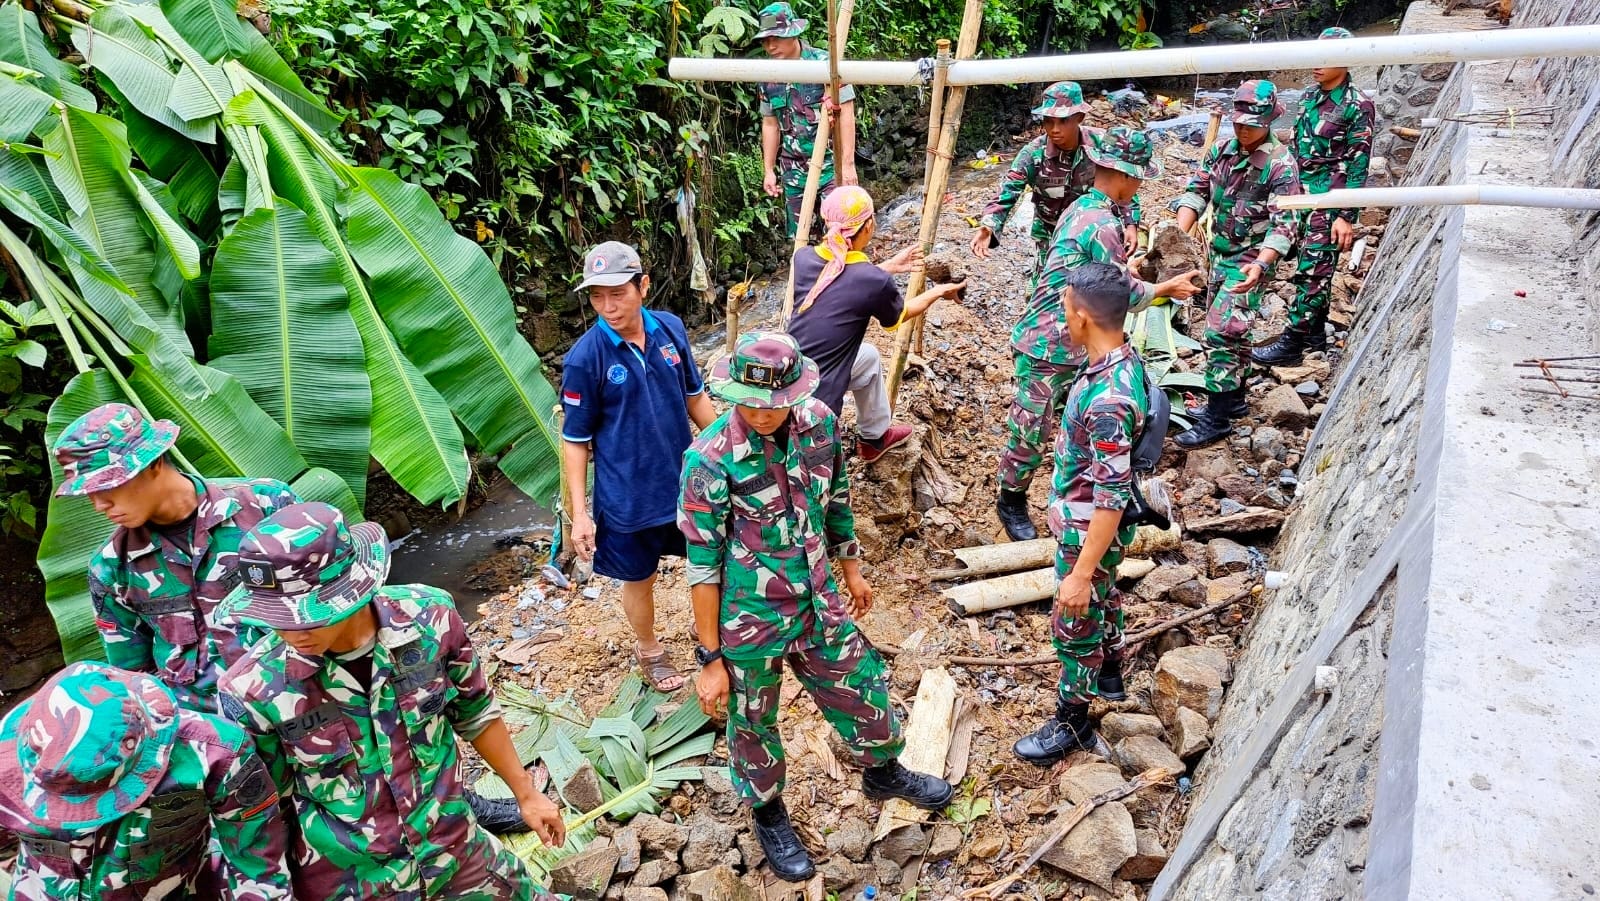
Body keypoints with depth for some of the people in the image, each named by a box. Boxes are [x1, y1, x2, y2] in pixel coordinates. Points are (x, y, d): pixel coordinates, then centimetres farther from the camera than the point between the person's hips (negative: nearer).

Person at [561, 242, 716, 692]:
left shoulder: (671, 328, -7)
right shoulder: (585, 358, -19)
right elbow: (575, 440, -11)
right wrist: (579, 514, -11)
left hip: (687, 479, 4)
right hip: (629, 496, -3)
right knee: (639, 579, 17)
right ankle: (648, 649, 46)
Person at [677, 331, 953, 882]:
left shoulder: (818, 423, -10)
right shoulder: (710, 462, -24)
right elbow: (703, 566, -17)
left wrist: (851, 568, 19)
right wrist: (711, 659, -11)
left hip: (818, 604, 5)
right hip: (749, 621, -4)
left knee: (862, 688, 20)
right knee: (753, 725, 17)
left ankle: (883, 773, 53)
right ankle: (768, 815, 48)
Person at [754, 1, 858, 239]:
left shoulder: (824, 63, -9)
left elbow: (846, 115, -10)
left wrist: (848, 163, -15)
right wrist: (769, 170, 10)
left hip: (829, 163, -5)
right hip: (792, 168, 5)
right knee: (797, 235, 9)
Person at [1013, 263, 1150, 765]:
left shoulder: (1107, 401, -37)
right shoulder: (1125, 360, -7)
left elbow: (1111, 498, -32)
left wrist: (1081, 572, -26)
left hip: (1089, 531, -9)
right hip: (1088, 520, 9)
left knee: (1074, 624, 10)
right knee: (1103, 598, 30)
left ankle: (1071, 723, 31)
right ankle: (1108, 675, 54)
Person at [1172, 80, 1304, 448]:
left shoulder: (1280, 164, -15)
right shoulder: (1223, 149, 4)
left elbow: (1284, 224, -19)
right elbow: (1197, 190, 5)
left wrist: (1260, 264, -34)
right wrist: (1180, 232, -12)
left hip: (1251, 261, -7)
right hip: (1220, 253, 7)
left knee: (1222, 332, -13)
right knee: (1232, 329, 18)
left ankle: (1217, 419, -7)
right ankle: (1233, 399, 33)